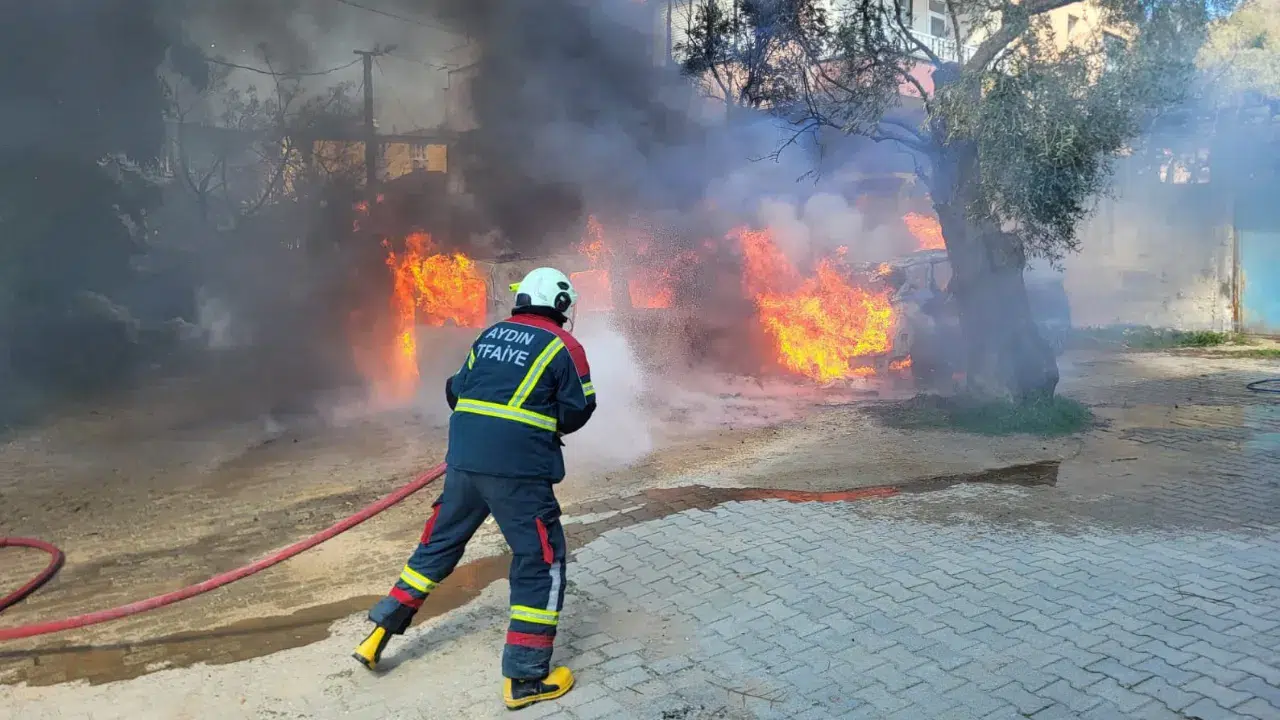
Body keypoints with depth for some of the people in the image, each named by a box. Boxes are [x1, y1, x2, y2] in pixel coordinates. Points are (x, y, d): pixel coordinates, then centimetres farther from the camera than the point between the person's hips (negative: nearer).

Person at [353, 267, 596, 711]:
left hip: (464, 459, 6)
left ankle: (380, 634, 31)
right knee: (541, 562, 5)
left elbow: (456, 391, 16)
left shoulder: (489, 335, 13)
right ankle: (525, 678, 7)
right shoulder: (563, 346, -3)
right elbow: (577, 411, -1)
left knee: (438, 545, 22)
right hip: (518, 469, -6)